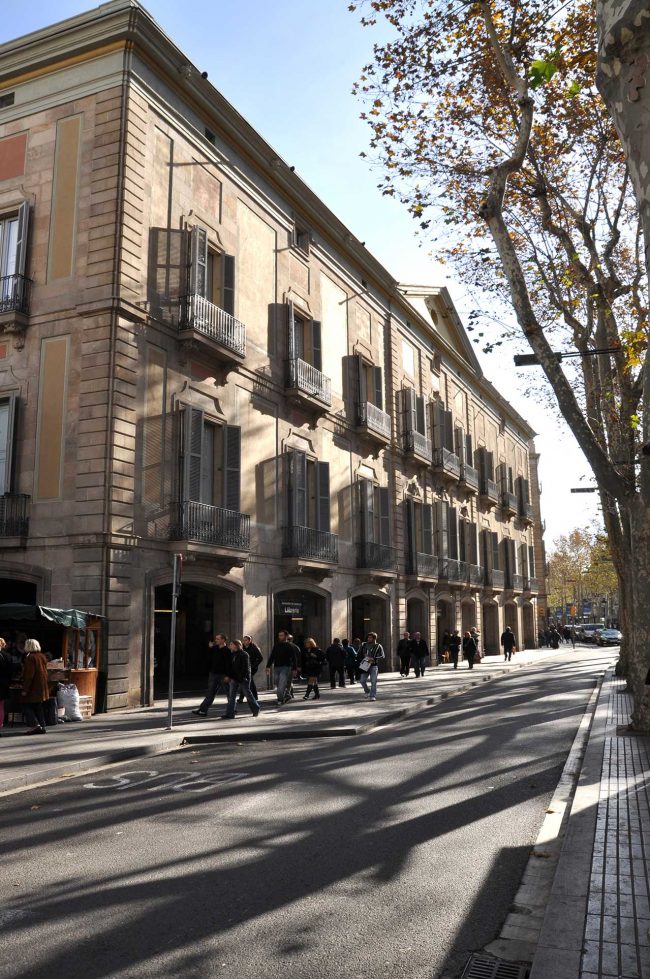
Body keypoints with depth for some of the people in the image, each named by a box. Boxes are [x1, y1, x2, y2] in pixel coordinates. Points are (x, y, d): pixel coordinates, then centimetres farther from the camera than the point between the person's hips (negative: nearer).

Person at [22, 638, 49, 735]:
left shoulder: (30, 657, -15)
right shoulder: (42, 656, 10)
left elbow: (29, 675, -18)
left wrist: (25, 689, -15)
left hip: (33, 687, -8)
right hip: (42, 687, 8)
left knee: (26, 706, 0)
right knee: (38, 707, 14)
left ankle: (36, 725, -10)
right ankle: (43, 727, 12)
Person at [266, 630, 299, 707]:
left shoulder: (290, 646, -1)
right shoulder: (276, 646, 12)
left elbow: (294, 658, -1)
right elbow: (272, 657, 12)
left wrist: (294, 669, -5)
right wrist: (268, 666, 4)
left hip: (286, 667, -5)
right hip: (277, 667, 5)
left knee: (282, 685, -15)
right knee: (279, 684, 9)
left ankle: (280, 699, -12)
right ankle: (287, 696, 25)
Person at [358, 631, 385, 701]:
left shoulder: (378, 646, -1)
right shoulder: (364, 645, 9)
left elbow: (383, 656, -9)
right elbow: (359, 654, 18)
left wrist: (373, 658, -21)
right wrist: (360, 662, 3)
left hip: (373, 666, -3)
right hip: (365, 666, 3)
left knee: (373, 681, -8)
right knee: (363, 681, -1)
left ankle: (373, 696, -1)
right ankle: (367, 692, 23)